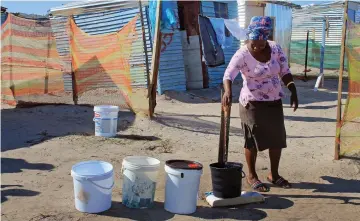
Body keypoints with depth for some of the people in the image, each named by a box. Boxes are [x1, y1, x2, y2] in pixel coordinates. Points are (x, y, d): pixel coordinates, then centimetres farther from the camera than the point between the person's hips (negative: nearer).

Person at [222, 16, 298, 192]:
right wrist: (228, 91, -51)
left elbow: (285, 72, 5)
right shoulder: (242, 54, -18)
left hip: (274, 102, 5)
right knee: (253, 140, 2)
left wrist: (293, 92, -5)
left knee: (277, 139, 10)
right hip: (252, 103, -5)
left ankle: (274, 174, 27)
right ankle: (251, 176, 19)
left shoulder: (276, 49, -3)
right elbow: (228, 75, -31)